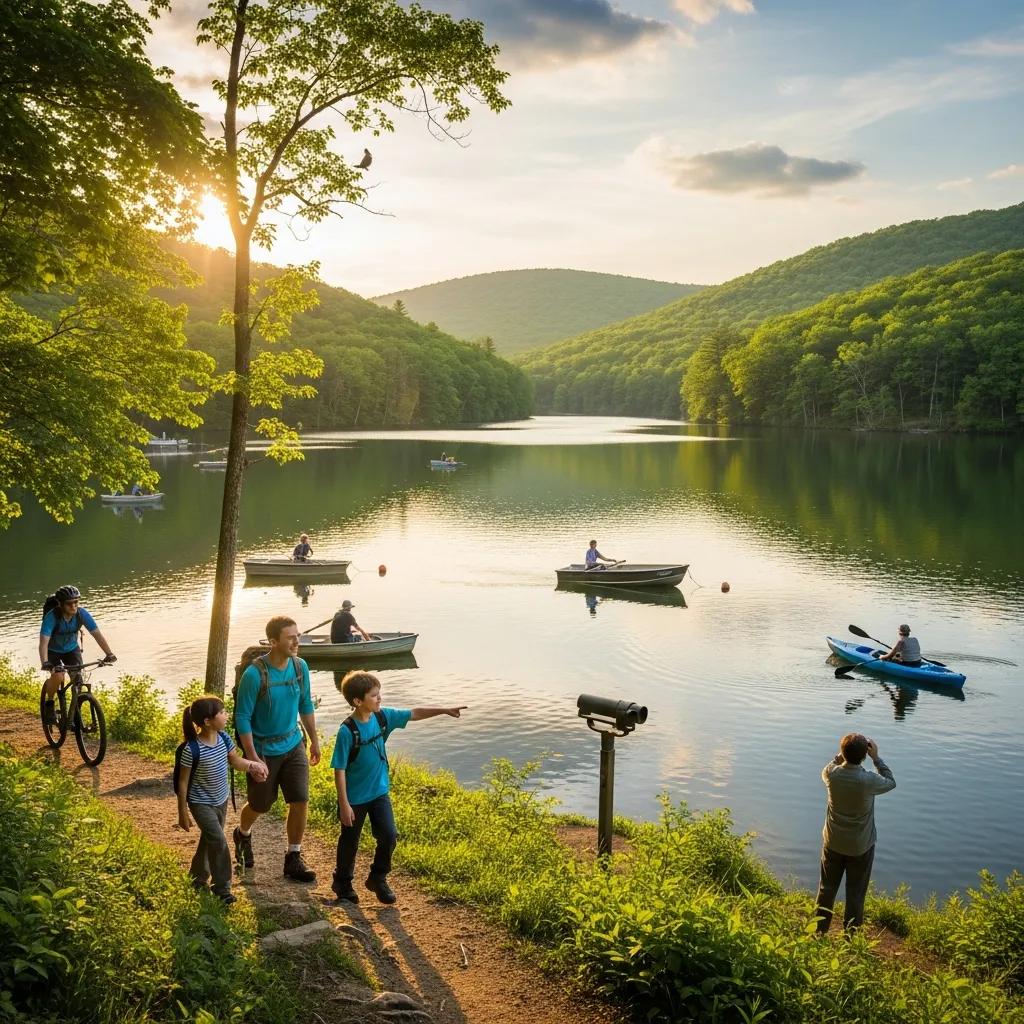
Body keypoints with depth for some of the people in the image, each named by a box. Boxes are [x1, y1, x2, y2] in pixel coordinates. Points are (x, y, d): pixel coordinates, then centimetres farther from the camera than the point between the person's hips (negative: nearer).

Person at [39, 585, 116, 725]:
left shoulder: (82, 614, -23)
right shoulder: (52, 617, -32)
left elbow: (97, 634, -24)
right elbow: (44, 641, -41)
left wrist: (109, 654, -36)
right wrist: (45, 663, -56)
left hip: (72, 649, 3)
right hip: (53, 651, -3)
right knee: (58, 676, -28)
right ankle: (49, 703, 0)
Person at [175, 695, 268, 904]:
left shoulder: (223, 738, -9)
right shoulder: (192, 750, -27)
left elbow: (235, 760, 8)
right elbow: (183, 782, -17)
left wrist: (252, 765, -13)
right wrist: (183, 813, -12)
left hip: (221, 801, 7)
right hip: (201, 804, -7)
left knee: (209, 841, 21)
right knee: (219, 841, -13)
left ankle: (197, 879, 42)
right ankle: (221, 888, 3)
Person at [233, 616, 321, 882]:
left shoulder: (300, 666, -6)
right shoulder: (254, 675, -23)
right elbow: (242, 717, -17)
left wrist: (314, 739, 13)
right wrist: (252, 757, -19)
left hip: (293, 745, 4)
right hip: (263, 749, -4)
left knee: (300, 801, -2)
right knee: (259, 805, 13)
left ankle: (293, 859, 13)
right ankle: (243, 835, 47)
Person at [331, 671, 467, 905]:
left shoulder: (383, 716, -9)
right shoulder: (347, 731, -25)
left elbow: (414, 714, 2)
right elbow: (339, 770, -21)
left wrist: (445, 710, -3)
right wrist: (344, 804, -20)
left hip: (379, 791, 5)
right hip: (354, 797, -5)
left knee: (389, 836, 1)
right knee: (350, 841, 13)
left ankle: (377, 879, 25)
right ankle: (342, 882, 37)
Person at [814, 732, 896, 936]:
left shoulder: (832, 774, -18)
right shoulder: (868, 781, -26)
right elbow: (891, 782, -4)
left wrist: (842, 754, 2)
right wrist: (876, 758, -2)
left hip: (833, 844, 3)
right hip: (860, 848, -3)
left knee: (827, 889, 19)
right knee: (855, 895, 14)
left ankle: (819, 932, 33)